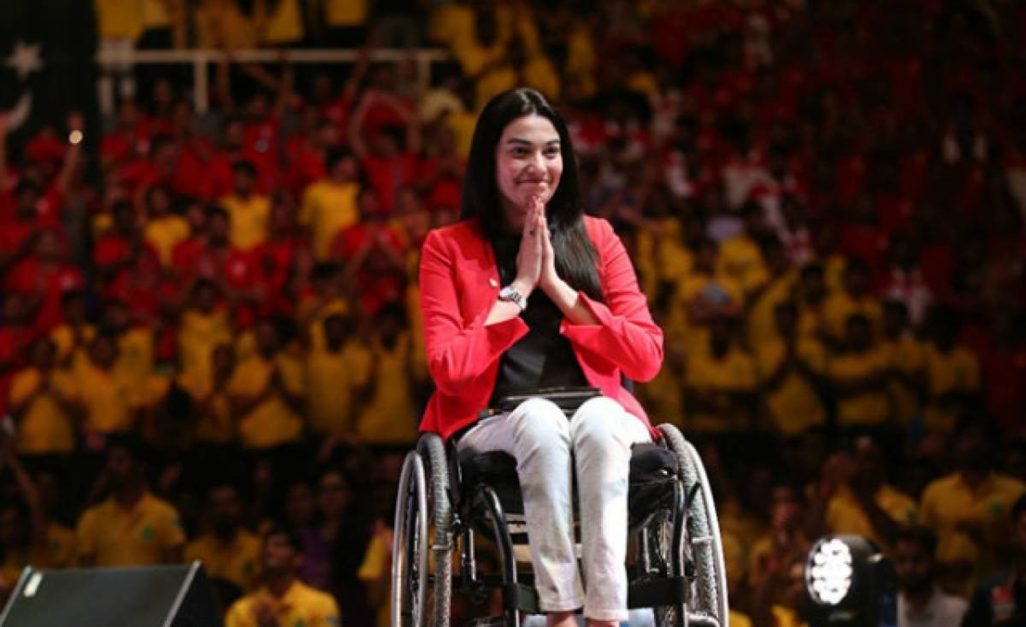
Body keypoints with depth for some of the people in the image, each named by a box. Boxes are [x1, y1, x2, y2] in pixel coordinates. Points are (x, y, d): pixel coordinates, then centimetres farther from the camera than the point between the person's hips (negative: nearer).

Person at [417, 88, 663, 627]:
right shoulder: (448, 249, 9)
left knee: (598, 415, -34)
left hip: (602, 424, 1)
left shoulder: (596, 238, 14)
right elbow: (450, 370, -4)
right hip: (495, 427, -1)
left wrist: (559, 288, -3)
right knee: (540, 415, -35)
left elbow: (646, 359, 3)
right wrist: (519, 288, -3)